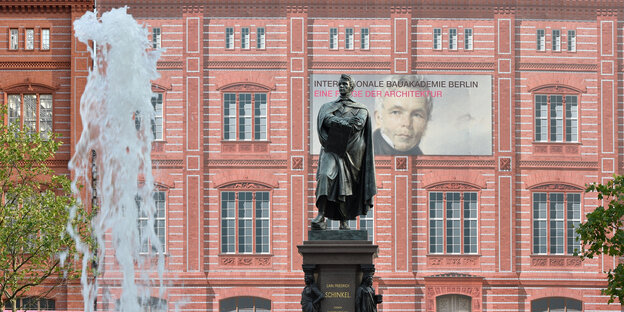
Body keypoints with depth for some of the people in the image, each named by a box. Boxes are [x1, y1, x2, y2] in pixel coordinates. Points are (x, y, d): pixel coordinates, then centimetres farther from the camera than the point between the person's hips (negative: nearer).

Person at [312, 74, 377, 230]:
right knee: (325, 176, -24)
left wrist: (336, 123, -11)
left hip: (350, 152, 0)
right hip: (331, 150, 0)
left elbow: (359, 124, -8)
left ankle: (344, 222, 11)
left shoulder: (360, 109, 13)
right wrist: (345, 121, -20)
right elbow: (327, 119, -6)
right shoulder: (327, 106, 16)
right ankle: (321, 217, -33)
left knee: (345, 187, -1)